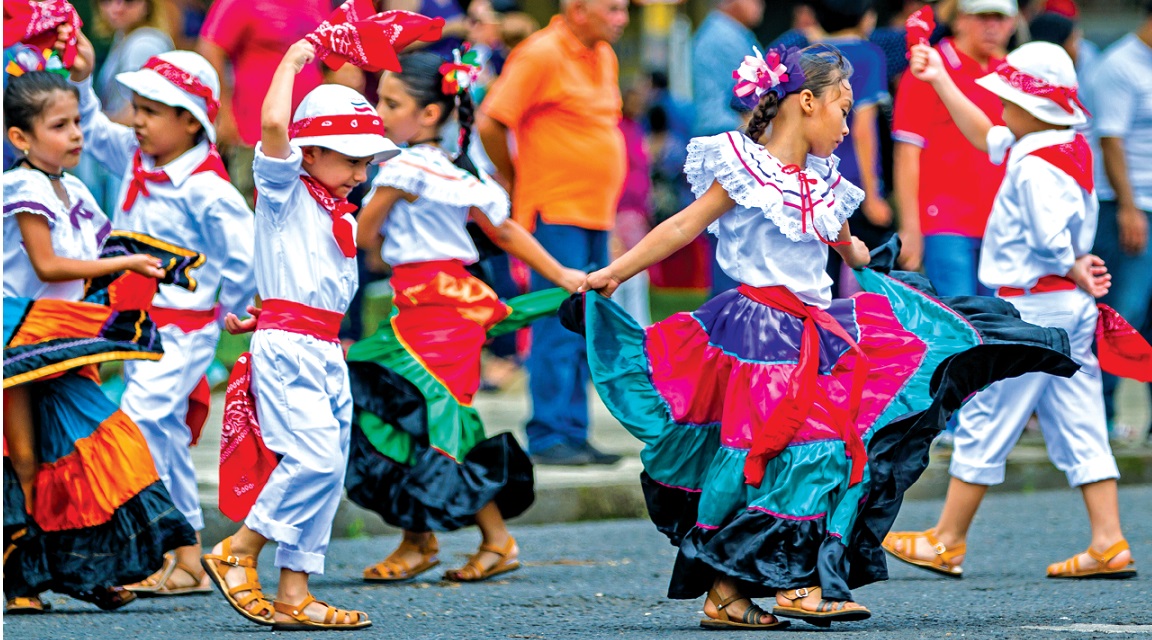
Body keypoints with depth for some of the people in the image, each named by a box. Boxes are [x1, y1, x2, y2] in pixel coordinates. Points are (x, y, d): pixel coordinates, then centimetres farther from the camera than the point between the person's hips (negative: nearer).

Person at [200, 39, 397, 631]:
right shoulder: (285, 193, -4)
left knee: (326, 473, 6)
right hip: (285, 349, -9)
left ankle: (293, 595, 8)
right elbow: (273, 124, -20)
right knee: (315, 458, -20)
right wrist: (293, 61, -9)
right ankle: (238, 553, -7)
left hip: (327, 353, 9)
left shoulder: (343, 220, 19)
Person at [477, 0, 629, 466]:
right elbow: (490, 123, -13)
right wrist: (513, 181, -1)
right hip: (556, 213, -8)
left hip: (596, 215, 8)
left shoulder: (603, 57, 14)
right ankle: (549, 438, -6)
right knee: (559, 329, -9)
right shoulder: (541, 55, -12)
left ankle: (574, 434, 12)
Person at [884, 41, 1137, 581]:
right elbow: (984, 136, 23)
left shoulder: (1035, 168, -19)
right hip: (1074, 310, 9)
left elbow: (1049, 242, -29)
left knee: (984, 421, 1)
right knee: (1078, 427, 7)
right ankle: (1109, 544, 1)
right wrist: (939, 80, 24)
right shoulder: (1072, 151, 11)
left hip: (1032, 305, -9)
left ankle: (946, 543, 9)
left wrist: (1074, 270, -7)